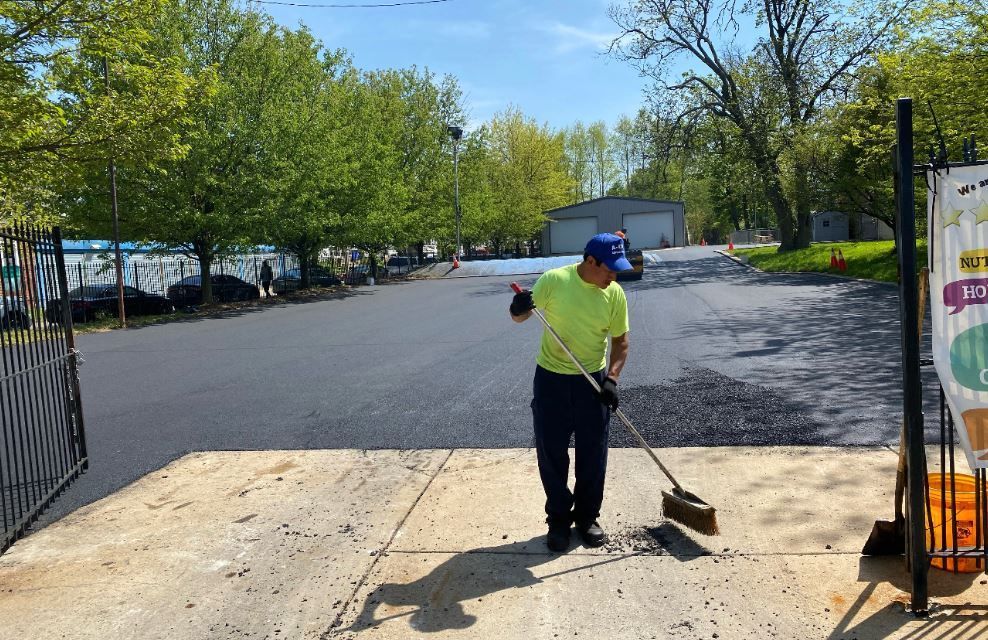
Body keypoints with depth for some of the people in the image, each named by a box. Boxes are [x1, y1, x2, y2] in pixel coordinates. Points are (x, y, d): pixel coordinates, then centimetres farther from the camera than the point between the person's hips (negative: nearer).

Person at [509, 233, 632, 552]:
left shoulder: (615, 293, -7)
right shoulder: (554, 280, -14)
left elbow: (620, 341, 1)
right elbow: (520, 316, -5)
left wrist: (612, 378, -12)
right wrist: (519, 309, -29)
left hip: (592, 381, 2)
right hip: (551, 379, -2)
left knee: (593, 454, 9)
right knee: (551, 453, 5)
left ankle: (587, 517, 27)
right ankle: (558, 519, 22)